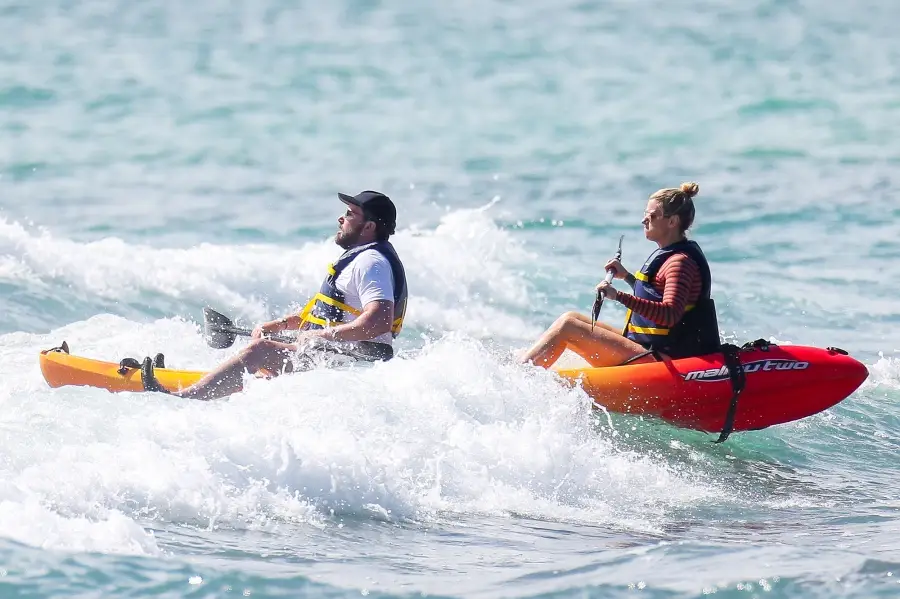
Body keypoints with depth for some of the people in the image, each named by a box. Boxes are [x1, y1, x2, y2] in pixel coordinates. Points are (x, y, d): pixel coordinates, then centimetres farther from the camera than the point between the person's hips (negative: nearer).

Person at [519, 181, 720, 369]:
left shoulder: (681, 262, -17)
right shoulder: (666, 255, 14)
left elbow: (670, 315, -31)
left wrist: (619, 296, -37)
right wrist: (627, 276, 21)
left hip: (656, 358, -11)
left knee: (567, 325, -11)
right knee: (573, 319, 13)